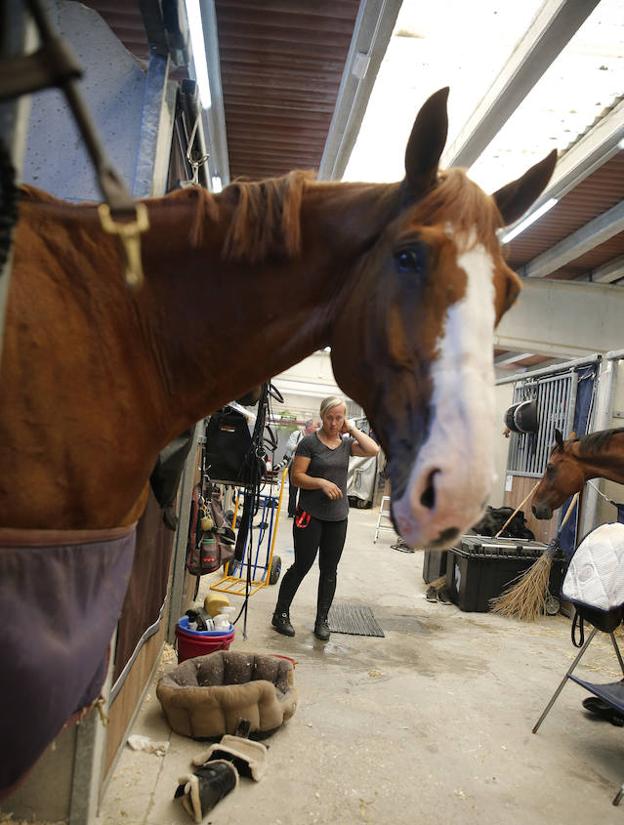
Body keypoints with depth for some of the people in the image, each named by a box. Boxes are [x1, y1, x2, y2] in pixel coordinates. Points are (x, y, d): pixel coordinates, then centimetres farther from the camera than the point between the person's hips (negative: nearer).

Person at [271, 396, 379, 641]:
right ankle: (281, 614, 19)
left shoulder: (346, 443, 7)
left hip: (337, 517, 4)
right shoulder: (310, 442, -6)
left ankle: (322, 620, 23)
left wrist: (351, 429, -5)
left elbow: (373, 450, -9)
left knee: (329, 571, 11)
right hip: (310, 515, -4)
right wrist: (321, 483, -22)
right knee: (302, 566, 2)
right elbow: (296, 476, -9)